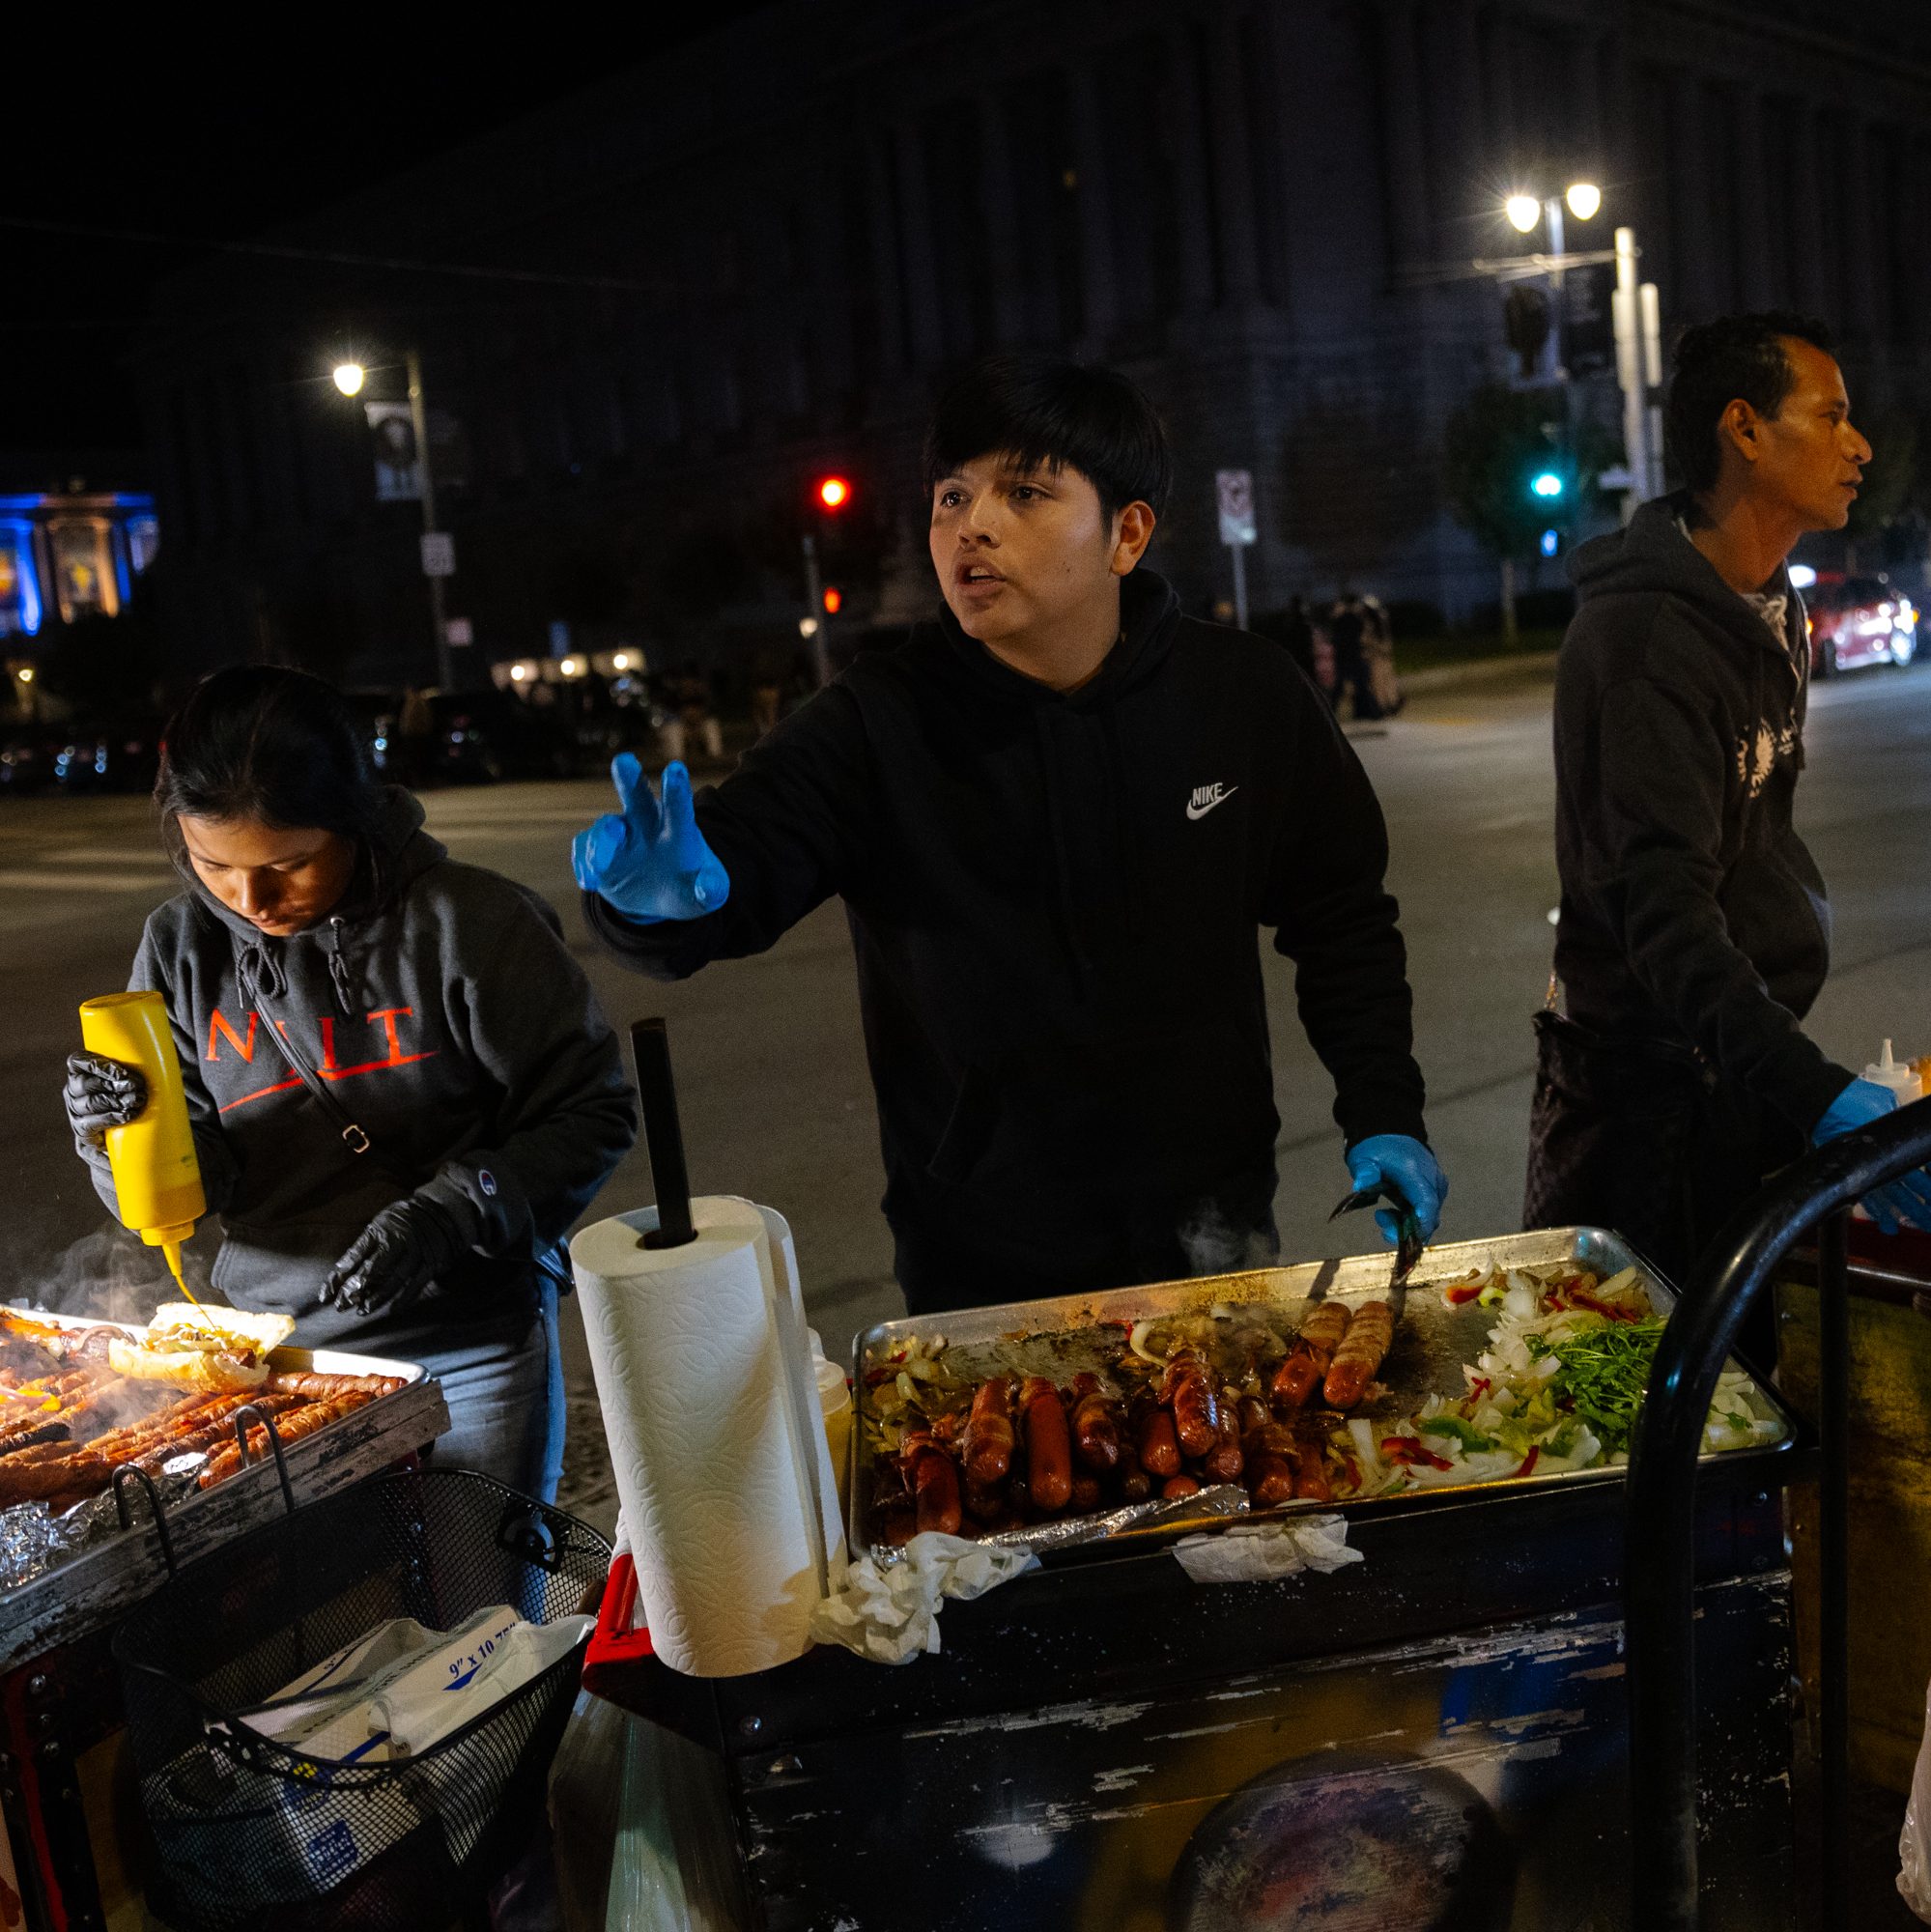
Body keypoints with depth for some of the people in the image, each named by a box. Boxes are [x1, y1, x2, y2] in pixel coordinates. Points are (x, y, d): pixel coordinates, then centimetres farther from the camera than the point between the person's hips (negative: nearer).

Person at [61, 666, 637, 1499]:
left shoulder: (470, 922, -14)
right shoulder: (180, 947, -1)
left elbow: (592, 1115, -11)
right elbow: (190, 1193, 1)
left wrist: (447, 1215, -22)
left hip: (473, 1357, -3)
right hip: (276, 1348, 3)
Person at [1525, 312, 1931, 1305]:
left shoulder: (1773, 608, 11)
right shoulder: (1646, 640, -22)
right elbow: (1664, 914, -32)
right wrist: (1817, 1091, -42)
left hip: (1755, 1059, 9)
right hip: (1658, 1088, -9)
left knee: (1752, 1365, 17)